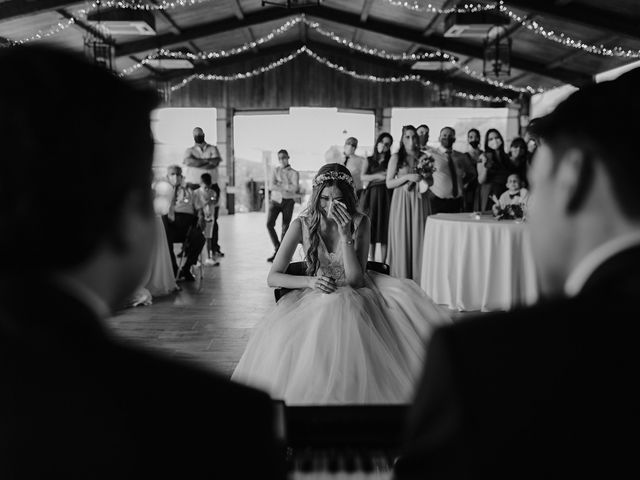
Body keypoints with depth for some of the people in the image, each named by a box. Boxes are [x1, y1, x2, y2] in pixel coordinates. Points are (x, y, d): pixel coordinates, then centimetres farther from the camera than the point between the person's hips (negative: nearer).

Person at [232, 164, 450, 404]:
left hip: (354, 296, 1)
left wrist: (345, 235, -20)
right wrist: (310, 281, -23)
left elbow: (355, 280, -11)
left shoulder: (360, 223, -3)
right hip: (316, 297, 0)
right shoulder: (302, 225, -5)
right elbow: (272, 277, -6)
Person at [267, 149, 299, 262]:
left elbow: (295, 188, -13)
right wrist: (287, 187, -11)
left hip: (288, 202, -1)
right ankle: (277, 248, -1)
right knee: (269, 224, -15)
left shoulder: (294, 173, 3)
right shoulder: (275, 170, 9)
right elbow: (272, 186, -4)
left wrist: (280, 185, -10)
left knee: (285, 228, -1)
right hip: (275, 201, 1)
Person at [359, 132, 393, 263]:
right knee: (371, 228, -1)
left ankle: (383, 263, 3)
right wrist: (377, 176, -16)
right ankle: (371, 262, 6)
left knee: (385, 228, -3)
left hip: (386, 197, 0)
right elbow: (363, 177, -3)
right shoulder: (369, 160, 11)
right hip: (371, 196, 0)